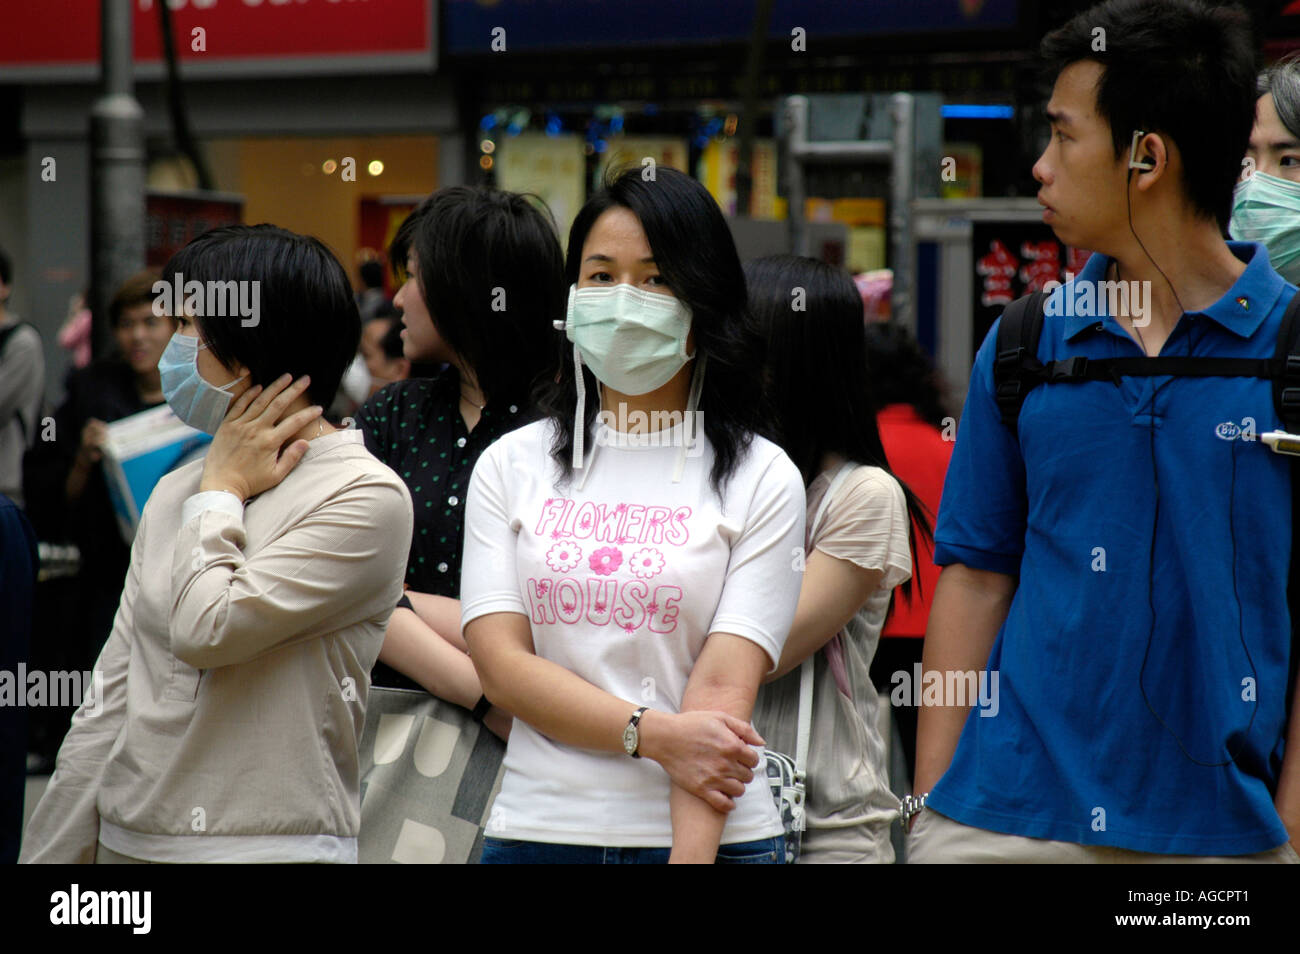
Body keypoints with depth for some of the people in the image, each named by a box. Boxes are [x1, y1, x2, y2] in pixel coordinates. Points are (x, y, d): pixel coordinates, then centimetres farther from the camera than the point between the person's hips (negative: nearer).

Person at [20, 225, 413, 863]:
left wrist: (222, 490, -6)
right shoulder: (174, 493, 11)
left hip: (272, 841, -6)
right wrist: (48, 857, 8)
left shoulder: (367, 498, -10)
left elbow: (206, 630, -20)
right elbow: (111, 702, 11)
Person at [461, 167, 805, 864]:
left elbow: (723, 688, -9)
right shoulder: (510, 465, 7)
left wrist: (691, 854, -21)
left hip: (711, 833, -2)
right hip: (538, 827, 2)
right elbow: (499, 660, -3)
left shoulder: (761, 479, 1)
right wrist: (654, 734, -16)